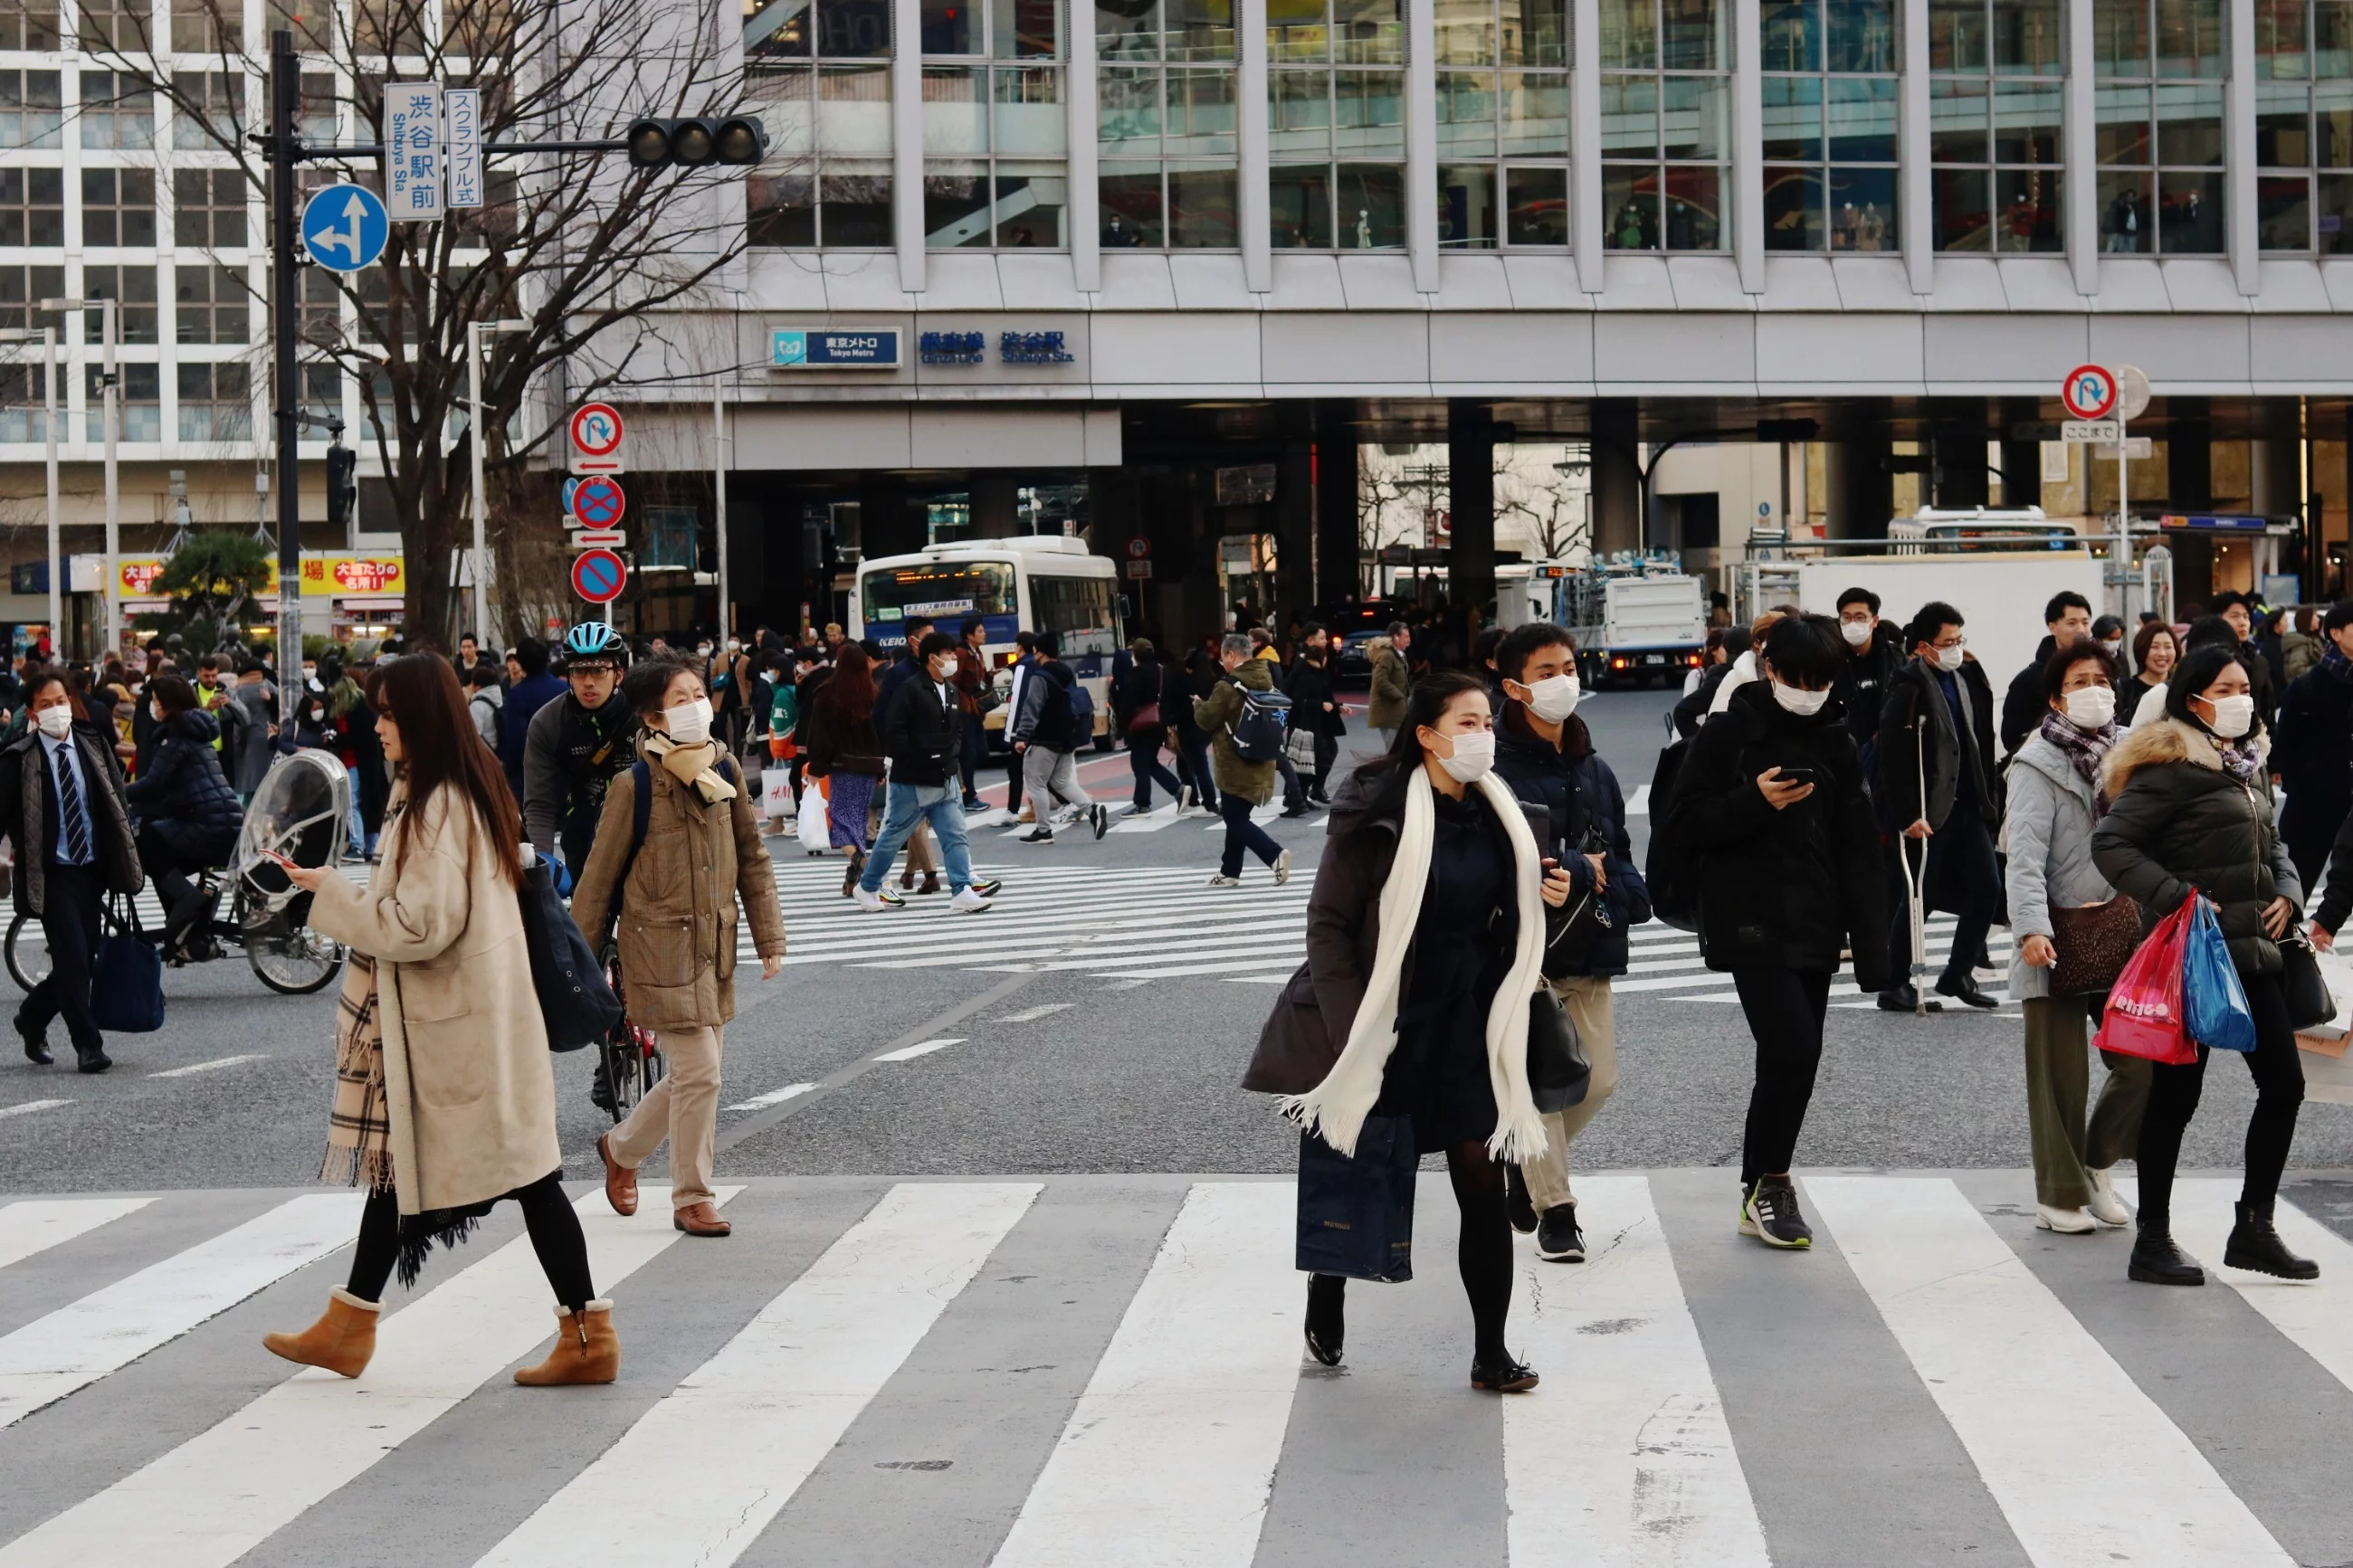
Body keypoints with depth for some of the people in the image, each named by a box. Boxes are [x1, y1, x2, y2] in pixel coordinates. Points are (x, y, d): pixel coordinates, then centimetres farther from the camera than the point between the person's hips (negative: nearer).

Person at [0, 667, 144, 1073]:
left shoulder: (93, 744, 7)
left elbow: (116, 803, 12)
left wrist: (126, 864, 9)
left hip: (92, 869, 5)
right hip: (52, 873, -5)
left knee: (81, 960, 9)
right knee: (73, 959, -11)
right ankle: (88, 1045, -3)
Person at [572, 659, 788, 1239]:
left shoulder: (725, 771, 4)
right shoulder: (635, 785, -11)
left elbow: (752, 859, 12)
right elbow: (600, 878, -4)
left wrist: (769, 938, 8)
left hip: (715, 944, 6)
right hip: (660, 946, -6)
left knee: (694, 1073, 12)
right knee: (699, 1072, -8)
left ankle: (621, 1149, 37)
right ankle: (692, 1197, 8)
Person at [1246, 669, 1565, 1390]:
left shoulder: (1498, 815, 4)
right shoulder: (1377, 814, -13)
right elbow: (1328, 923, -11)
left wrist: (1547, 897, -5)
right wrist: (1349, 1027, -17)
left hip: (1465, 1025, 4)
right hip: (1383, 1027, -4)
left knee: (1484, 1189, 0)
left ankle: (1491, 1353, 7)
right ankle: (1327, 1292, 38)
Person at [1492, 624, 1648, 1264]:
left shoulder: (1594, 770, 12)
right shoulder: (1496, 769, -11)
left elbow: (1617, 854, 18)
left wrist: (1624, 898, -3)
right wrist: (1581, 870, -12)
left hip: (1590, 948, 7)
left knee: (1598, 1080, 7)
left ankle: (1524, 1159, 32)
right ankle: (1554, 1210, 7)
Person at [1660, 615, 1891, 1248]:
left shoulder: (1837, 744, 10)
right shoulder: (1727, 735, -3)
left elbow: (1859, 853, 10)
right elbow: (1683, 822, -6)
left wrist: (1871, 950, 5)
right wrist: (1756, 802, -20)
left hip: (1814, 929, 5)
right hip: (1752, 926, -5)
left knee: (1791, 1058, 9)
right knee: (1795, 1048, -16)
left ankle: (1762, 1193, 22)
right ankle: (1770, 1183, 0)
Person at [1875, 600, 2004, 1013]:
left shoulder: (1969, 677, 9)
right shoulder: (1909, 685, -13)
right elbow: (1894, 757, -17)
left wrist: (1989, 799, 13)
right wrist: (1907, 814, -21)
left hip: (1968, 806, 7)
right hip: (1927, 811, -7)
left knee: (1987, 887, 5)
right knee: (1918, 896, -2)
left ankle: (1958, 974, 18)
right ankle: (1894, 983, 9)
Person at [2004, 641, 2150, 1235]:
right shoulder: (2039, 764, -8)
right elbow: (2025, 854, -18)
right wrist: (2032, 927, -29)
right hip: (2057, 940, -5)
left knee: (2141, 1061, 3)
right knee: (2061, 1075, 1)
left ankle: (2097, 1164, 26)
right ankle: (2059, 1196, 14)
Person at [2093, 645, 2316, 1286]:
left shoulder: (2250, 764, 14)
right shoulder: (2172, 767, -13)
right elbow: (2111, 843, -18)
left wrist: (2286, 892, 5)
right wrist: (2177, 898, -23)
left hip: (2252, 951, 8)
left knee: (2283, 1083, 8)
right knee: (2176, 1094, -1)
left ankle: (2254, 1227, 19)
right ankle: (2152, 1241, 10)